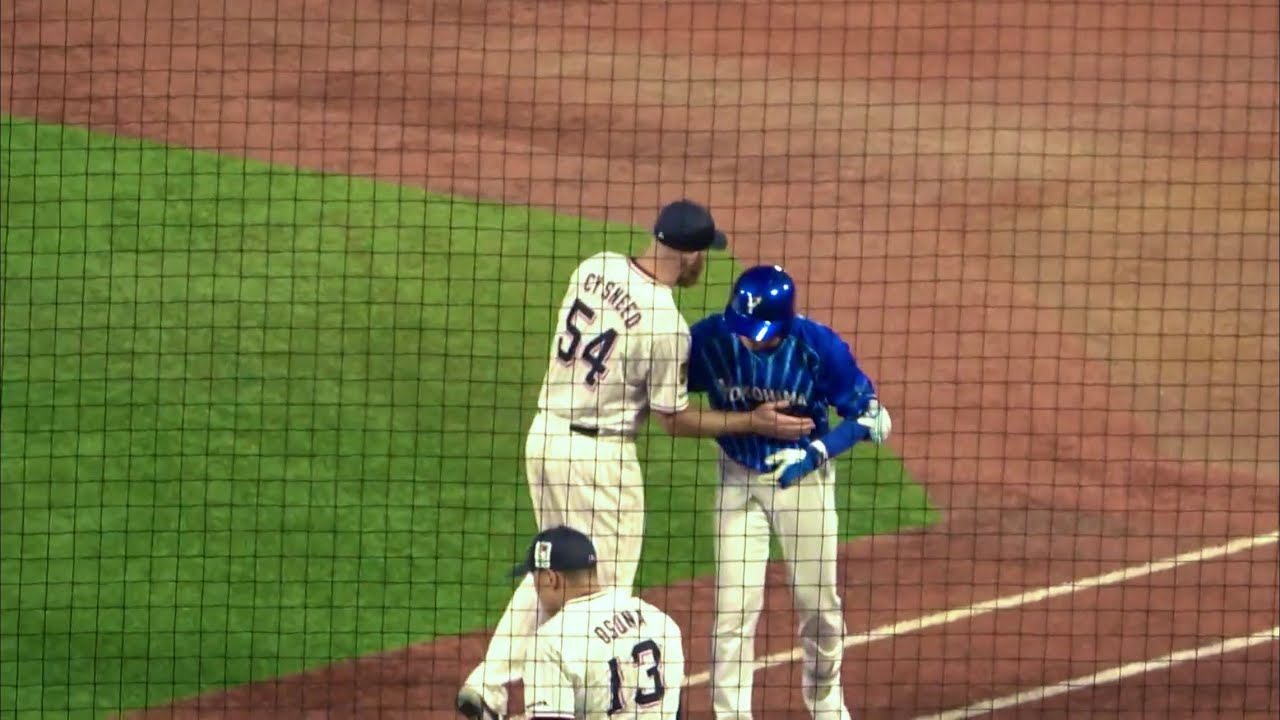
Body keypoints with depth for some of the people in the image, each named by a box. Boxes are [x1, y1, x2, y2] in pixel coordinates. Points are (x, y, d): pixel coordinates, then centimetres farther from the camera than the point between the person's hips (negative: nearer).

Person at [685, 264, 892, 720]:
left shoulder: (820, 347, -23)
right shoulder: (710, 340, -20)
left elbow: (871, 417, -14)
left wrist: (816, 453, -27)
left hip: (804, 477, 0)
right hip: (739, 480, 0)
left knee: (819, 601, 12)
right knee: (735, 606, -5)